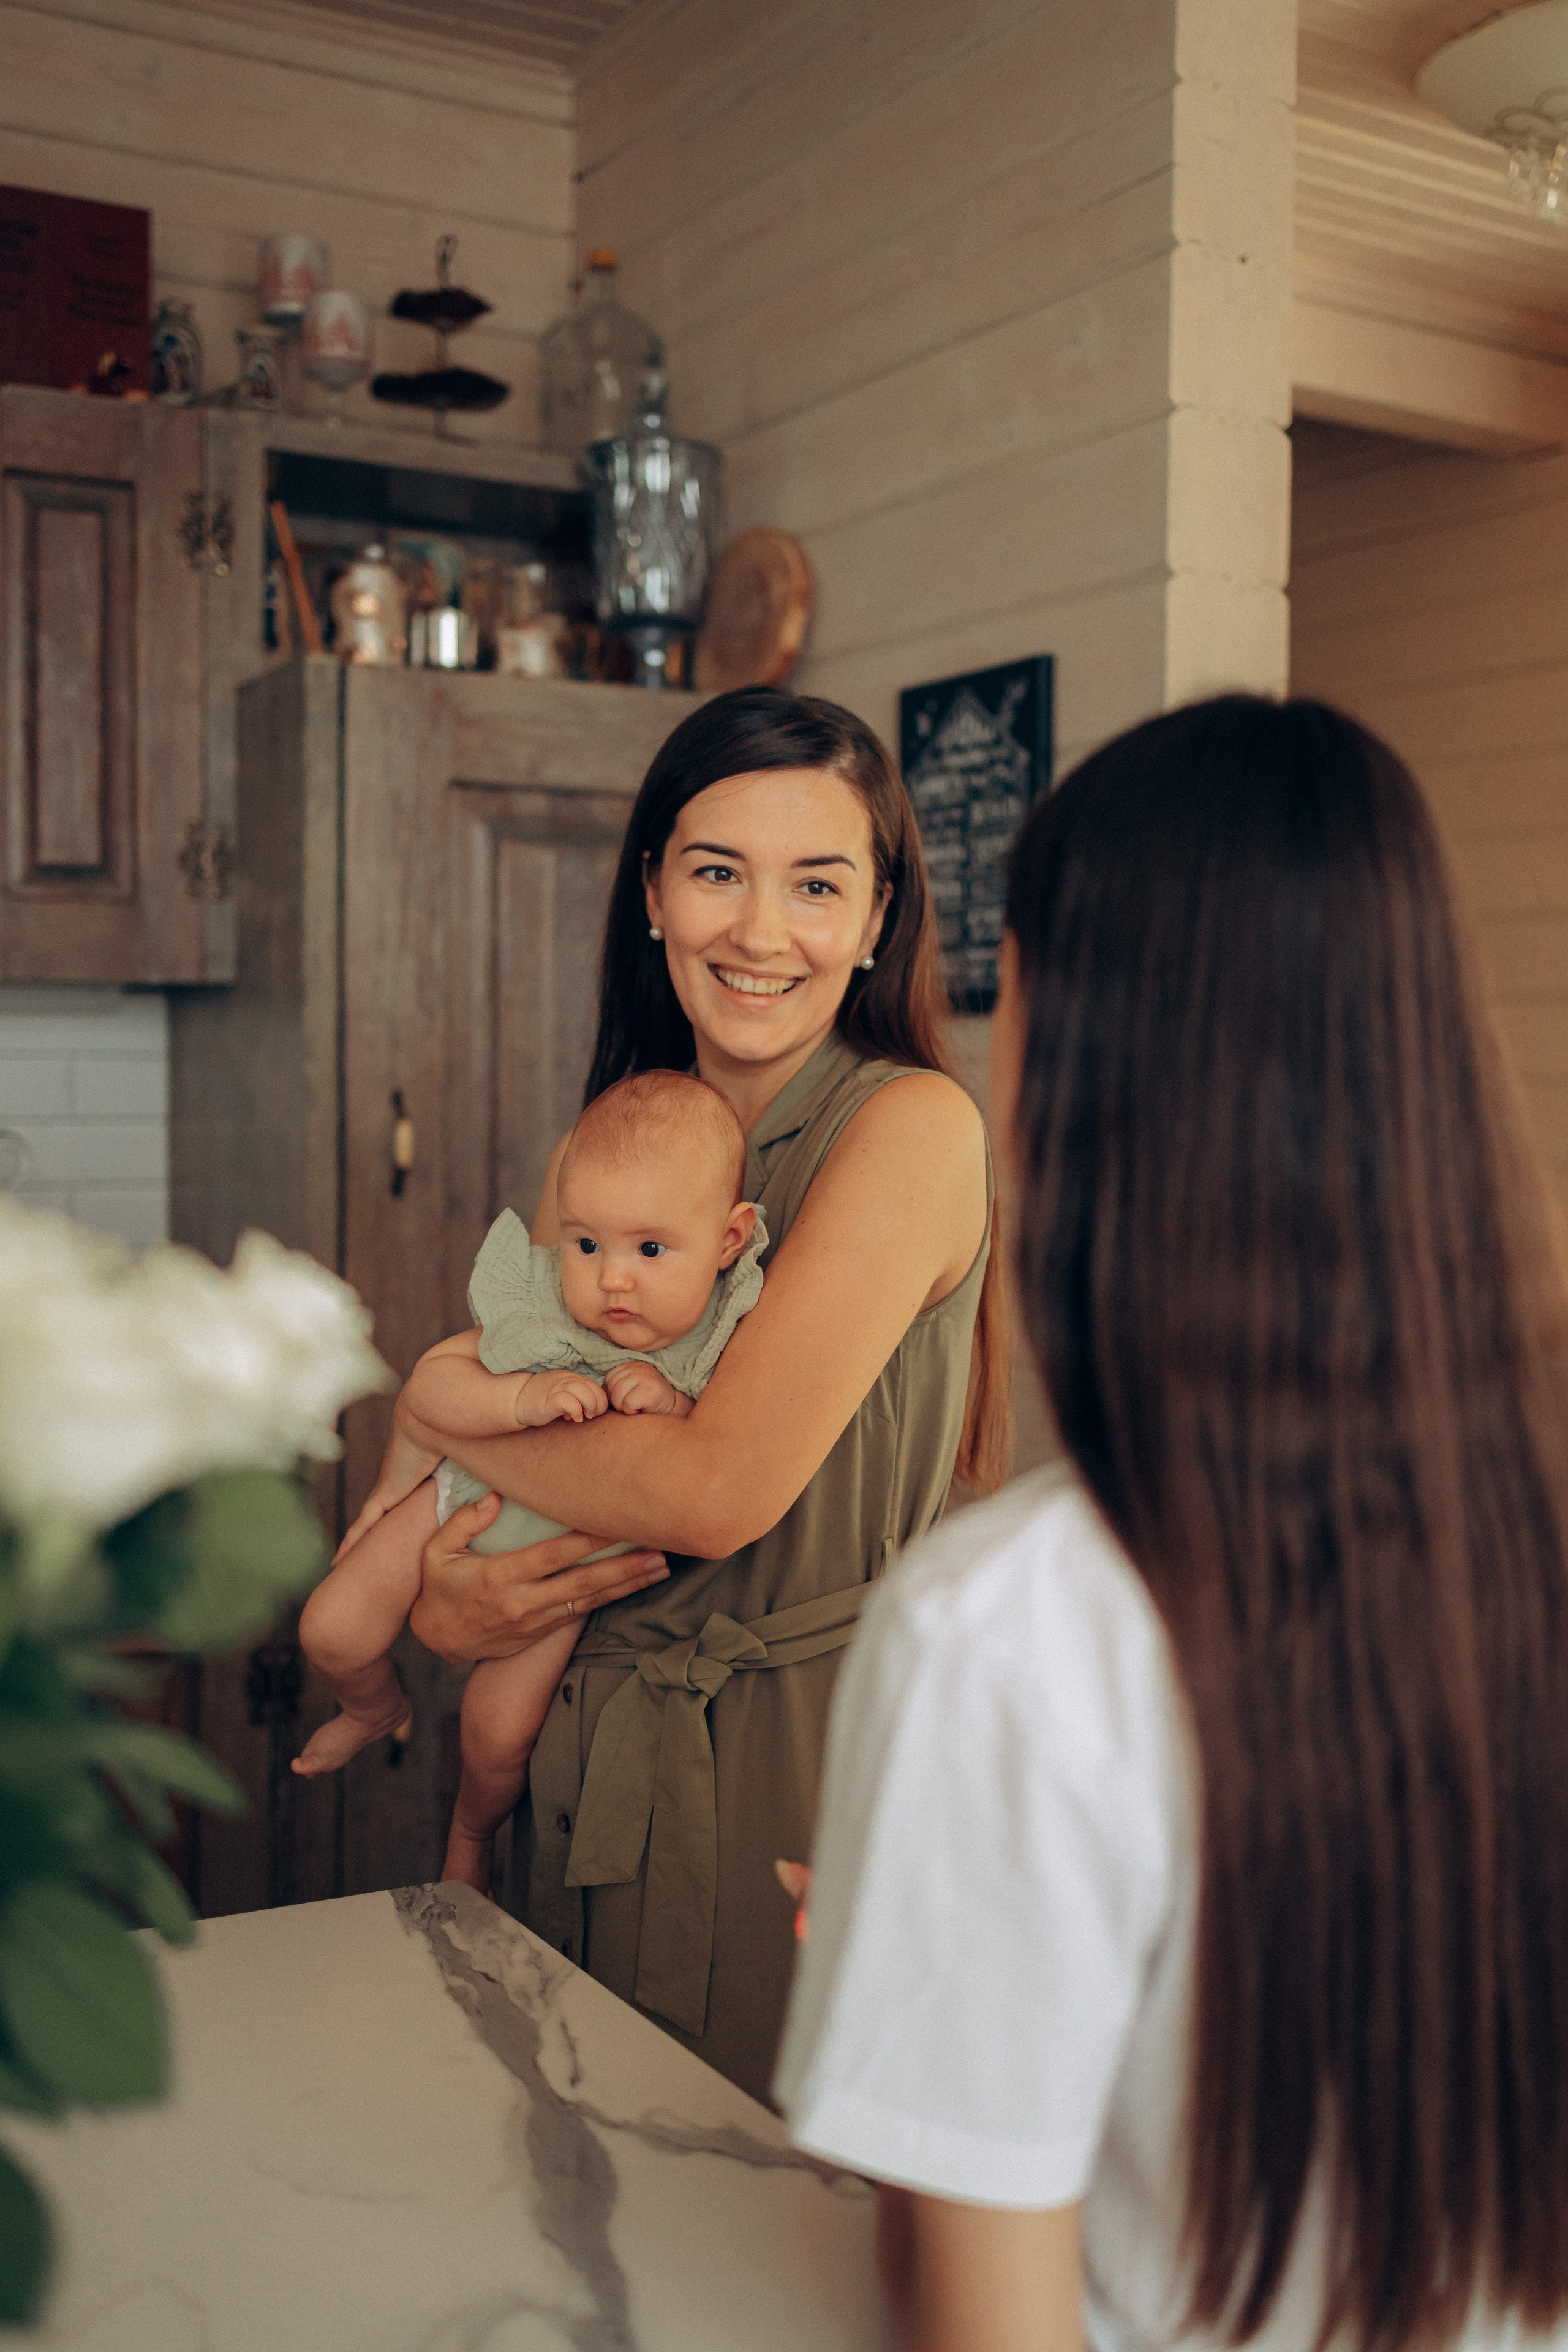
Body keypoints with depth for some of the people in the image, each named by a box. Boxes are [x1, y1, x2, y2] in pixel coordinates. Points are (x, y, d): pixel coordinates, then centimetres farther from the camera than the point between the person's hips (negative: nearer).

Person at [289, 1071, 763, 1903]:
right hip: (471, 1497, 1)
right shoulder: (543, 1305, -27)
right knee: (334, 1632, 1)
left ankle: (470, 1834, 43)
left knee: (500, 1731, 4)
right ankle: (377, 1711, 40)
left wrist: (677, 1410, -42)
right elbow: (432, 1382, -25)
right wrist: (521, 1400, -44)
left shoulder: (729, 1351, -29)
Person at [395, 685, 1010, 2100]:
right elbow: (534, 1387, 13)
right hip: (593, 1758, 6)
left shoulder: (912, 1126, -15)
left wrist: (429, 1415, -7)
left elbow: (719, 1487, -21)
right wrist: (438, 1599, -9)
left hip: (807, 1771, -5)